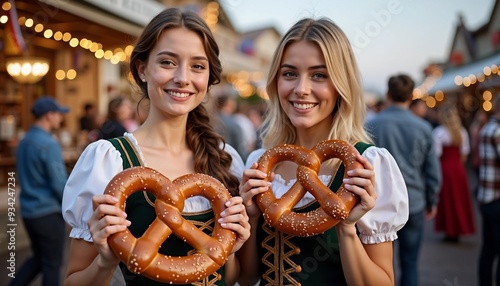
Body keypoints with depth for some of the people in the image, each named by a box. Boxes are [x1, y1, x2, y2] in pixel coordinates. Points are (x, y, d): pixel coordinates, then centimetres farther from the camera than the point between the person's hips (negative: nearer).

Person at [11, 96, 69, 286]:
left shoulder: (23, 142, 8)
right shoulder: (49, 145, -18)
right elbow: (59, 183, -19)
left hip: (28, 211, 8)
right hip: (49, 212, -8)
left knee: (38, 258, 21)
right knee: (52, 264, 6)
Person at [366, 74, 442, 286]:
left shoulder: (372, 126, -7)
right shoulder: (423, 128, -2)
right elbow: (433, 171, 2)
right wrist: (432, 202, 16)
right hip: (413, 205, 1)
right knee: (410, 264, 12)